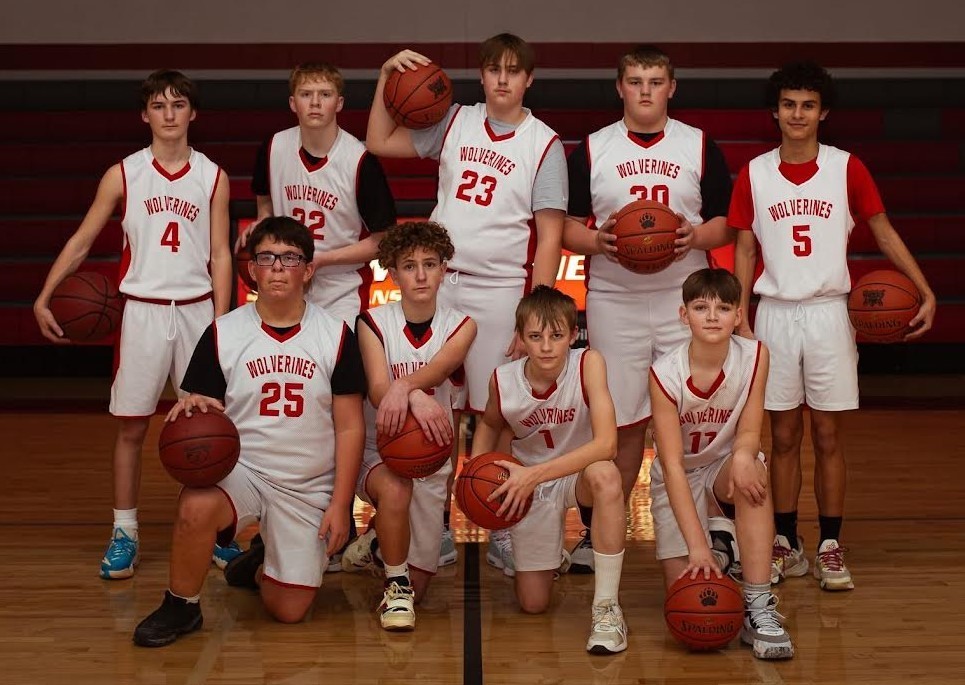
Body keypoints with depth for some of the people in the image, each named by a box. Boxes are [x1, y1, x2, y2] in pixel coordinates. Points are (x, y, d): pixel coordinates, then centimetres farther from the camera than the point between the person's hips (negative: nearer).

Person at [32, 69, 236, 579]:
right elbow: (81, 241, 5)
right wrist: (44, 297, -3)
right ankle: (124, 532, 12)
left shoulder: (212, 177, 4)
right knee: (131, 426, 2)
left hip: (197, 309, 1)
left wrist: (220, 321, -3)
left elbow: (220, 255, 4)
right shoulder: (123, 175, 2)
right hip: (143, 311, 0)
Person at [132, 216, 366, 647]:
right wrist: (191, 412, -23)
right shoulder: (222, 334, -1)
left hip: (308, 487, 1)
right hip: (239, 468, -1)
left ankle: (260, 561, 31)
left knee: (289, 609, -4)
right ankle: (180, 606, -10)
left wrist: (340, 504, -6)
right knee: (197, 507, -35)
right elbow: (202, 413, 2)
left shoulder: (336, 336, -1)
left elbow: (350, 428, 0)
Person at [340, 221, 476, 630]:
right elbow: (378, 391, -22)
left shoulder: (460, 327, -2)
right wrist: (417, 398, -46)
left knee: (417, 586, 2)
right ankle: (395, 587, -17)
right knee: (395, 489, -40)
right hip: (377, 451, -2)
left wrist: (403, 387, -47)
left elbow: (440, 367, -25)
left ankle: (376, 541, 35)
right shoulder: (374, 323, -7)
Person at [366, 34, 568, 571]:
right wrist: (387, 76, 5)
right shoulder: (454, 123, 9)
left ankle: (501, 533, 11)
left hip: (500, 292, -3)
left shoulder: (545, 144, -1)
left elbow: (549, 237, -4)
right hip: (437, 283, 3)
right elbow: (379, 143, 13)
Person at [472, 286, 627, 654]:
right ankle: (550, 557, 41)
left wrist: (535, 474, -40)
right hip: (528, 487, 3)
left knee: (605, 475, -41)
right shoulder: (503, 380, -16)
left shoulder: (589, 363, -25)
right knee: (533, 604, 2)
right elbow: (489, 426, 9)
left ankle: (606, 607, -30)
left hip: (579, 474, -3)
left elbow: (606, 444, -35)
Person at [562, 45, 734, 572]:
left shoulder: (700, 147, 7)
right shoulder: (591, 150, 6)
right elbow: (566, 228, 6)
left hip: (684, 297, 0)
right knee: (621, 423, 2)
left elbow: (726, 224, 8)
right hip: (613, 300, 0)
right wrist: (597, 240, -15)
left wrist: (696, 236, -13)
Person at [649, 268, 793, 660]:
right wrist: (697, 545, -34)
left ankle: (759, 607, -33)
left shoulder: (754, 356, -17)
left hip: (724, 466, 1)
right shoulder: (665, 374, -24)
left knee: (750, 474, -36)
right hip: (679, 479, -1)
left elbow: (749, 431, -14)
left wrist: (743, 455, -41)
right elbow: (673, 465, -26)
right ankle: (718, 550, 26)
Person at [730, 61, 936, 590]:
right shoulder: (754, 174, 3)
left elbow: (884, 232, 3)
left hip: (828, 312, -1)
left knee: (828, 436, 2)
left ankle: (830, 548, 9)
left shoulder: (847, 169, 0)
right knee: (783, 436, 5)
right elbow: (744, 251, 5)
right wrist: (739, 320, -1)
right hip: (775, 313, 1)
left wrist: (926, 291, -5)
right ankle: (786, 546, 13)